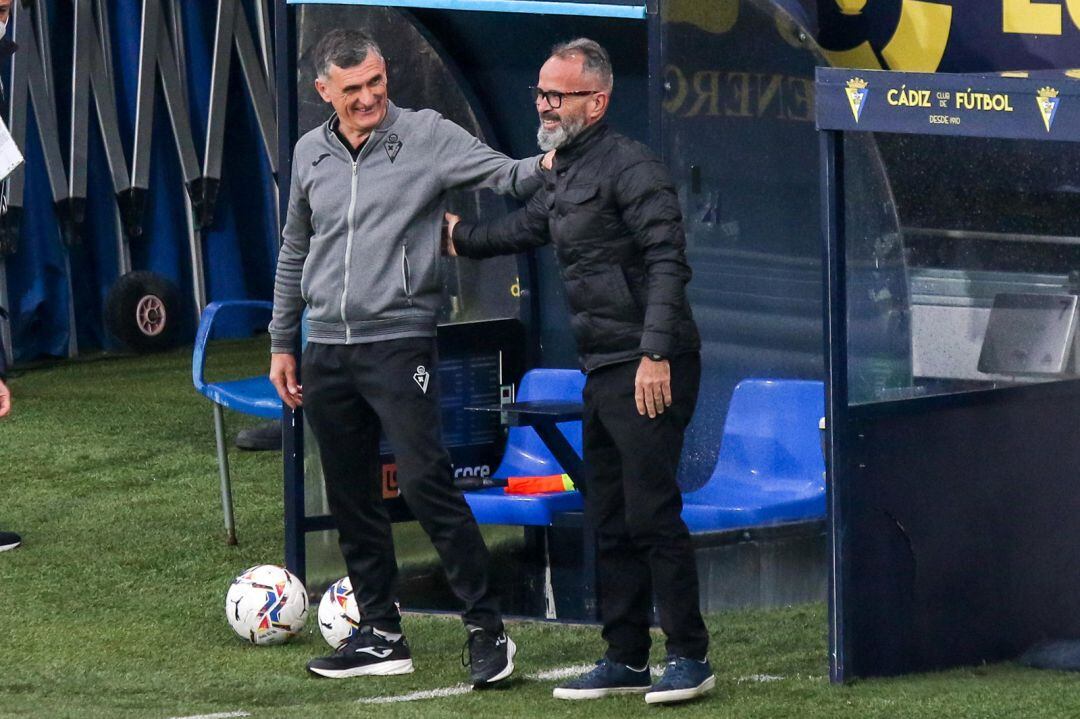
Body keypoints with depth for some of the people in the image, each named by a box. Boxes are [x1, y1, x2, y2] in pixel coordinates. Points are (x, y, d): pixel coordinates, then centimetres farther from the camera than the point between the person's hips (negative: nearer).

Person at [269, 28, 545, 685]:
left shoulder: (427, 136, -4)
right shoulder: (311, 153, 10)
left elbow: (505, 176, -13)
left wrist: (547, 166, -35)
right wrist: (283, 343, 21)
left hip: (400, 342, -5)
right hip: (327, 353, 5)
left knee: (428, 484, -14)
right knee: (352, 501, 9)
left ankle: (488, 630, -9)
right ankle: (381, 636, 18)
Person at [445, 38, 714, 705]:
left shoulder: (628, 166, -11)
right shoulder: (565, 175, 17)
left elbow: (668, 262, -19)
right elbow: (526, 227, 37)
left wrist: (656, 353, -25)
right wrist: (459, 237, 50)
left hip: (651, 370, -10)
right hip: (604, 373, 10)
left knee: (652, 514, -10)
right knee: (611, 522, 12)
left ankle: (690, 657, -4)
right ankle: (626, 659, 18)